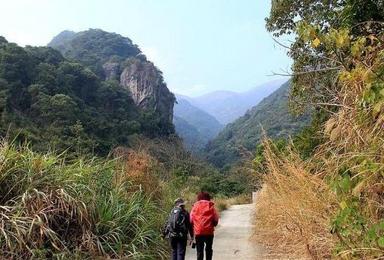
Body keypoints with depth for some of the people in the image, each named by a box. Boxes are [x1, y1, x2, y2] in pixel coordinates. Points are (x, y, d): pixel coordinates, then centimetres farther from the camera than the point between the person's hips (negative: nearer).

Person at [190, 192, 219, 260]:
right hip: (209, 231, 0)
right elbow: (216, 219, -4)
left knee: (199, 250, 7)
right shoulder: (211, 206, 1)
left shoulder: (195, 206, 2)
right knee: (209, 249, 17)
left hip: (198, 231, 0)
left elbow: (191, 219, -2)